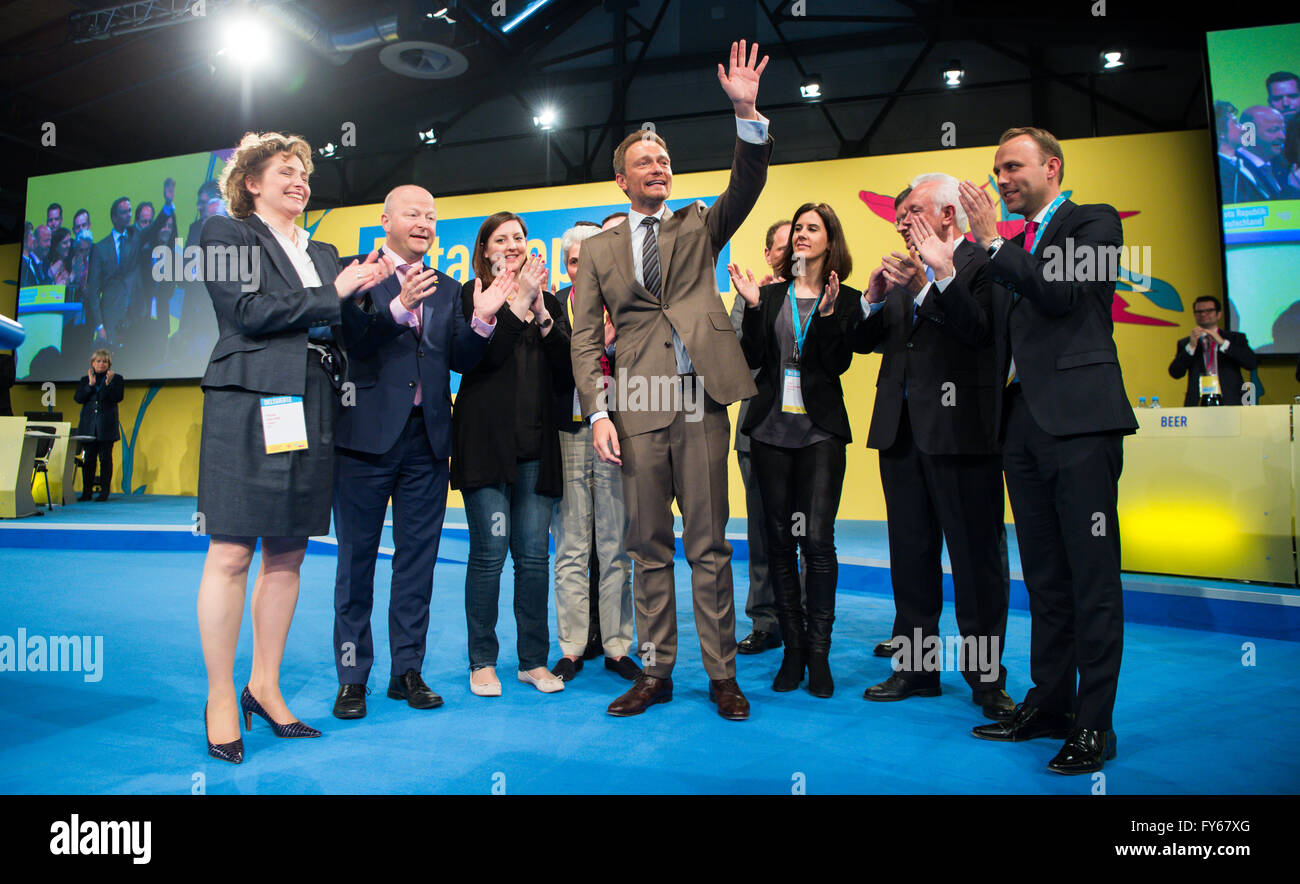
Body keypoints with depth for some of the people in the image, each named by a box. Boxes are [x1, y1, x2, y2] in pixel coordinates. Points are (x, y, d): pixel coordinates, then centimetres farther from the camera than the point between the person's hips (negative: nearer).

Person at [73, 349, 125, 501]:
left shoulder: (116, 379, 7)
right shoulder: (85, 380, 15)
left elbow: (118, 397, -6)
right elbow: (78, 398, 2)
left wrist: (109, 384, -19)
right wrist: (90, 385, -9)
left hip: (106, 426, -2)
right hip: (88, 425, 3)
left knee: (105, 457, -2)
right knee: (88, 458, 2)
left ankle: (104, 491, 2)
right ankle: (86, 491, 8)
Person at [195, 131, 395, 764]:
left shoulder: (323, 253, 23)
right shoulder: (226, 234, 6)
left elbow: (339, 329, 17)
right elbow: (248, 312, -9)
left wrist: (366, 288, 0)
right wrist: (333, 292, -7)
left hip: (310, 413, 6)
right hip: (249, 406, -6)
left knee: (288, 553, 8)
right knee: (232, 552, -5)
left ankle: (265, 687, 19)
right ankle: (221, 699, 6)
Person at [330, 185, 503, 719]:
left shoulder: (447, 289, 15)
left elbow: (459, 360, 5)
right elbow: (355, 344, -13)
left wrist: (482, 320, -12)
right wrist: (400, 307, -28)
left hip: (427, 436, 4)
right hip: (367, 435, -4)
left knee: (418, 559, 9)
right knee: (356, 559, 5)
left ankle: (407, 670, 21)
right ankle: (353, 676, 17)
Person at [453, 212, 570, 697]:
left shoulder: (548, 300, 16)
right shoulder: (473, 295, 7)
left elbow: (566, 373, 6)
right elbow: (480, 355, -11)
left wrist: (542, 315, -5)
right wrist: (517, 302, -10)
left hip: (536, 442, 3)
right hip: (486, 438, -3)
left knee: (534, 554, 3)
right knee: (490, 551, -4)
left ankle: (533, 660, 15)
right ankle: (482, 661, 11)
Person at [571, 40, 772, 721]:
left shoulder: (699, 227, 16)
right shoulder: (598, 250, 14)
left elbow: (747, 185, -2)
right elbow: (585, 338, 8)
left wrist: (746, 111, -16)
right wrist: (597, 412, -3)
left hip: (701, 403, -1)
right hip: (638, 409, 1)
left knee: (709, 545, 2)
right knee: (649, 548, 6)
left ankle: (722, 676, 13)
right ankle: (656, 673, 18)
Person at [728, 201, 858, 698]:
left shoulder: (845, 299, 5)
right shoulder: (772, 295, 11)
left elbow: (838, 363, -6)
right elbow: (753, 357, 2)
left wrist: (828, 312, -17)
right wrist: (753, 306, -7)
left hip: (820, 431, -2)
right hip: (771, 428, 3)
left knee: (817, 539, -9)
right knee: (779, 539, 5)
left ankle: (819, 651, 5)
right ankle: (792, 647, 17)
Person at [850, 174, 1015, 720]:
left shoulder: (984, 262, -2)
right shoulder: (907, 270, 18)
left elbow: (982, 332, -18)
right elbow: (863, 341, 13)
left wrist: (939, 275, -21)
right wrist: (873, 298, -4)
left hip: (961, 429, -7)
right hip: (902, 430, 7)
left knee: (976, 557, 1)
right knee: (911, 556, 13)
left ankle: (986, 678, 14)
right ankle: (916, 668, 25)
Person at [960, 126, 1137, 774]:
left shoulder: (1094, 222, 4)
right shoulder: (1014, 246, 22)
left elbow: (1064, 293, -13)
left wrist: (993, 244, -6)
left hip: (1078, 419, -7)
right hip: (1024, 423, 7)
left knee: (1092, 576, -3)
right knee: (1044, 575, 12)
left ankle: (1095, 724, 4)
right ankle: (1050, 702, 22)